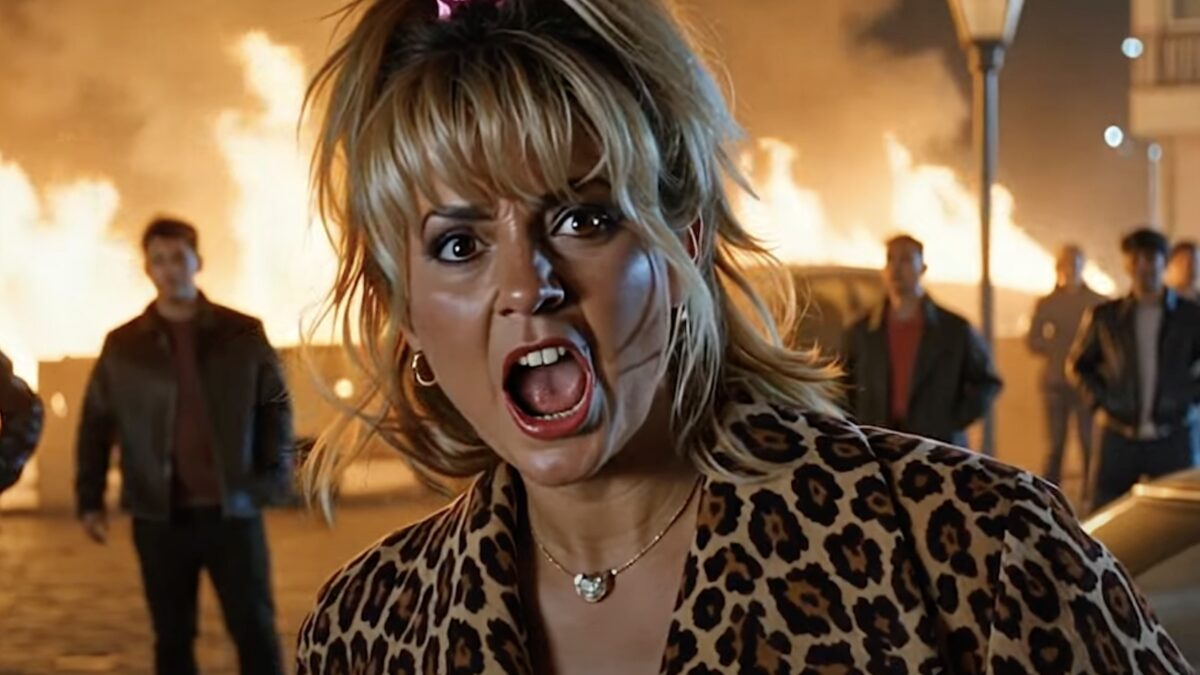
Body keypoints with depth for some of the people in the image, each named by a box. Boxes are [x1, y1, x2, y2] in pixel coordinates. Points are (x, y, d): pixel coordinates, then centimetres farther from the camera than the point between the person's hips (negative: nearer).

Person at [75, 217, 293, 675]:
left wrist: (276, 475, -4)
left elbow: (275, 403, 7)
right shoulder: (122, 345, 5)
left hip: (232, 510, -1)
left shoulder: (243, 333, 3)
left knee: (256, 633, 1)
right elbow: (96, 423, 9)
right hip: (159, 517, 1)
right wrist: (90, 499, 3)